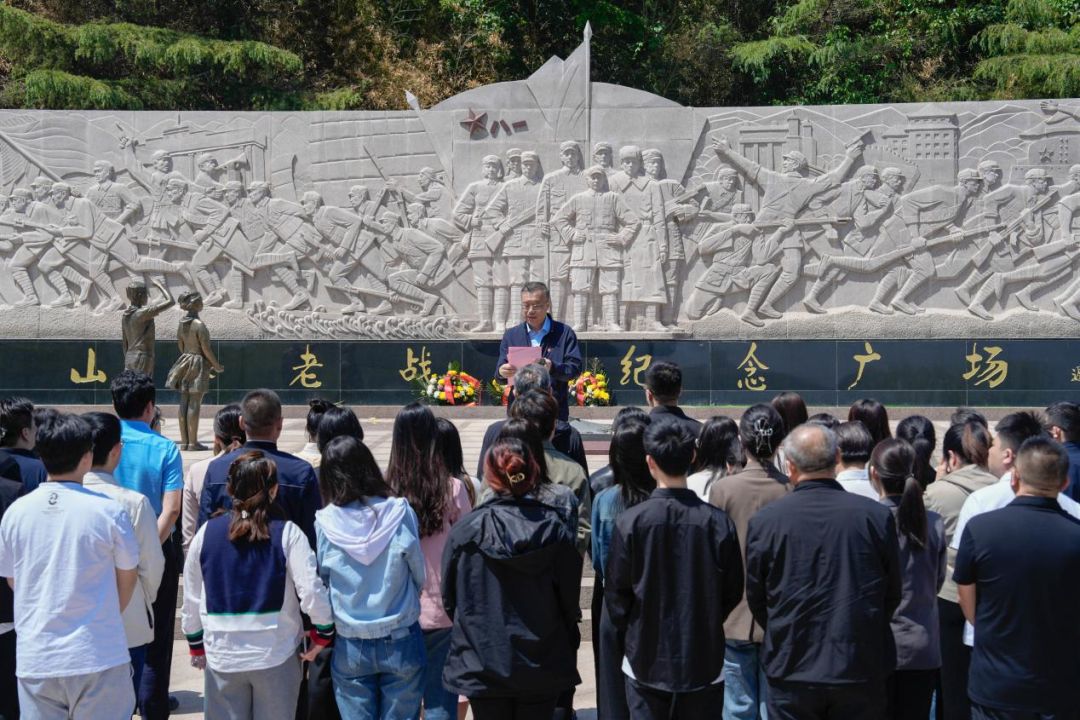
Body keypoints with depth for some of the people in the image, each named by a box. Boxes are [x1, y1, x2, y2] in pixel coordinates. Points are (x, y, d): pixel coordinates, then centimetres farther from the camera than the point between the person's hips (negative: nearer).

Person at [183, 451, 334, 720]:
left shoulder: (207, 533, -2)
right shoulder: (287, 533, -10)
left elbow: (191, 598, 5)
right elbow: (312, 592, -14)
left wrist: (196, 645, 19)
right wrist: (323, 633, 3)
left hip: (222, 656, 2)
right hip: (277, 656, -2)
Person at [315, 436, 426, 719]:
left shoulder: (325, 523, -11)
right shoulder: (401, 514, -12)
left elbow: (319, 582, -2)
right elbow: (420, 575, -4)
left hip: (350, 646, 0)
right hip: (401, 642, 0)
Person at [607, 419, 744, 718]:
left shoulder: (630, 522, -13)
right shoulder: (719, 522, -11)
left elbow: (616, 591, -5)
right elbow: (733, 591, -1)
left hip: (646, 660, -1)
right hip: (704, 661, 1)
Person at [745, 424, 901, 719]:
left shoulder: (764, 521, -10)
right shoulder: (877, 516, -8)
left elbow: (756, 598, 1)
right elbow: (893, 593, 3)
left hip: (791, 671, 0)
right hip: (861, 671, 1)